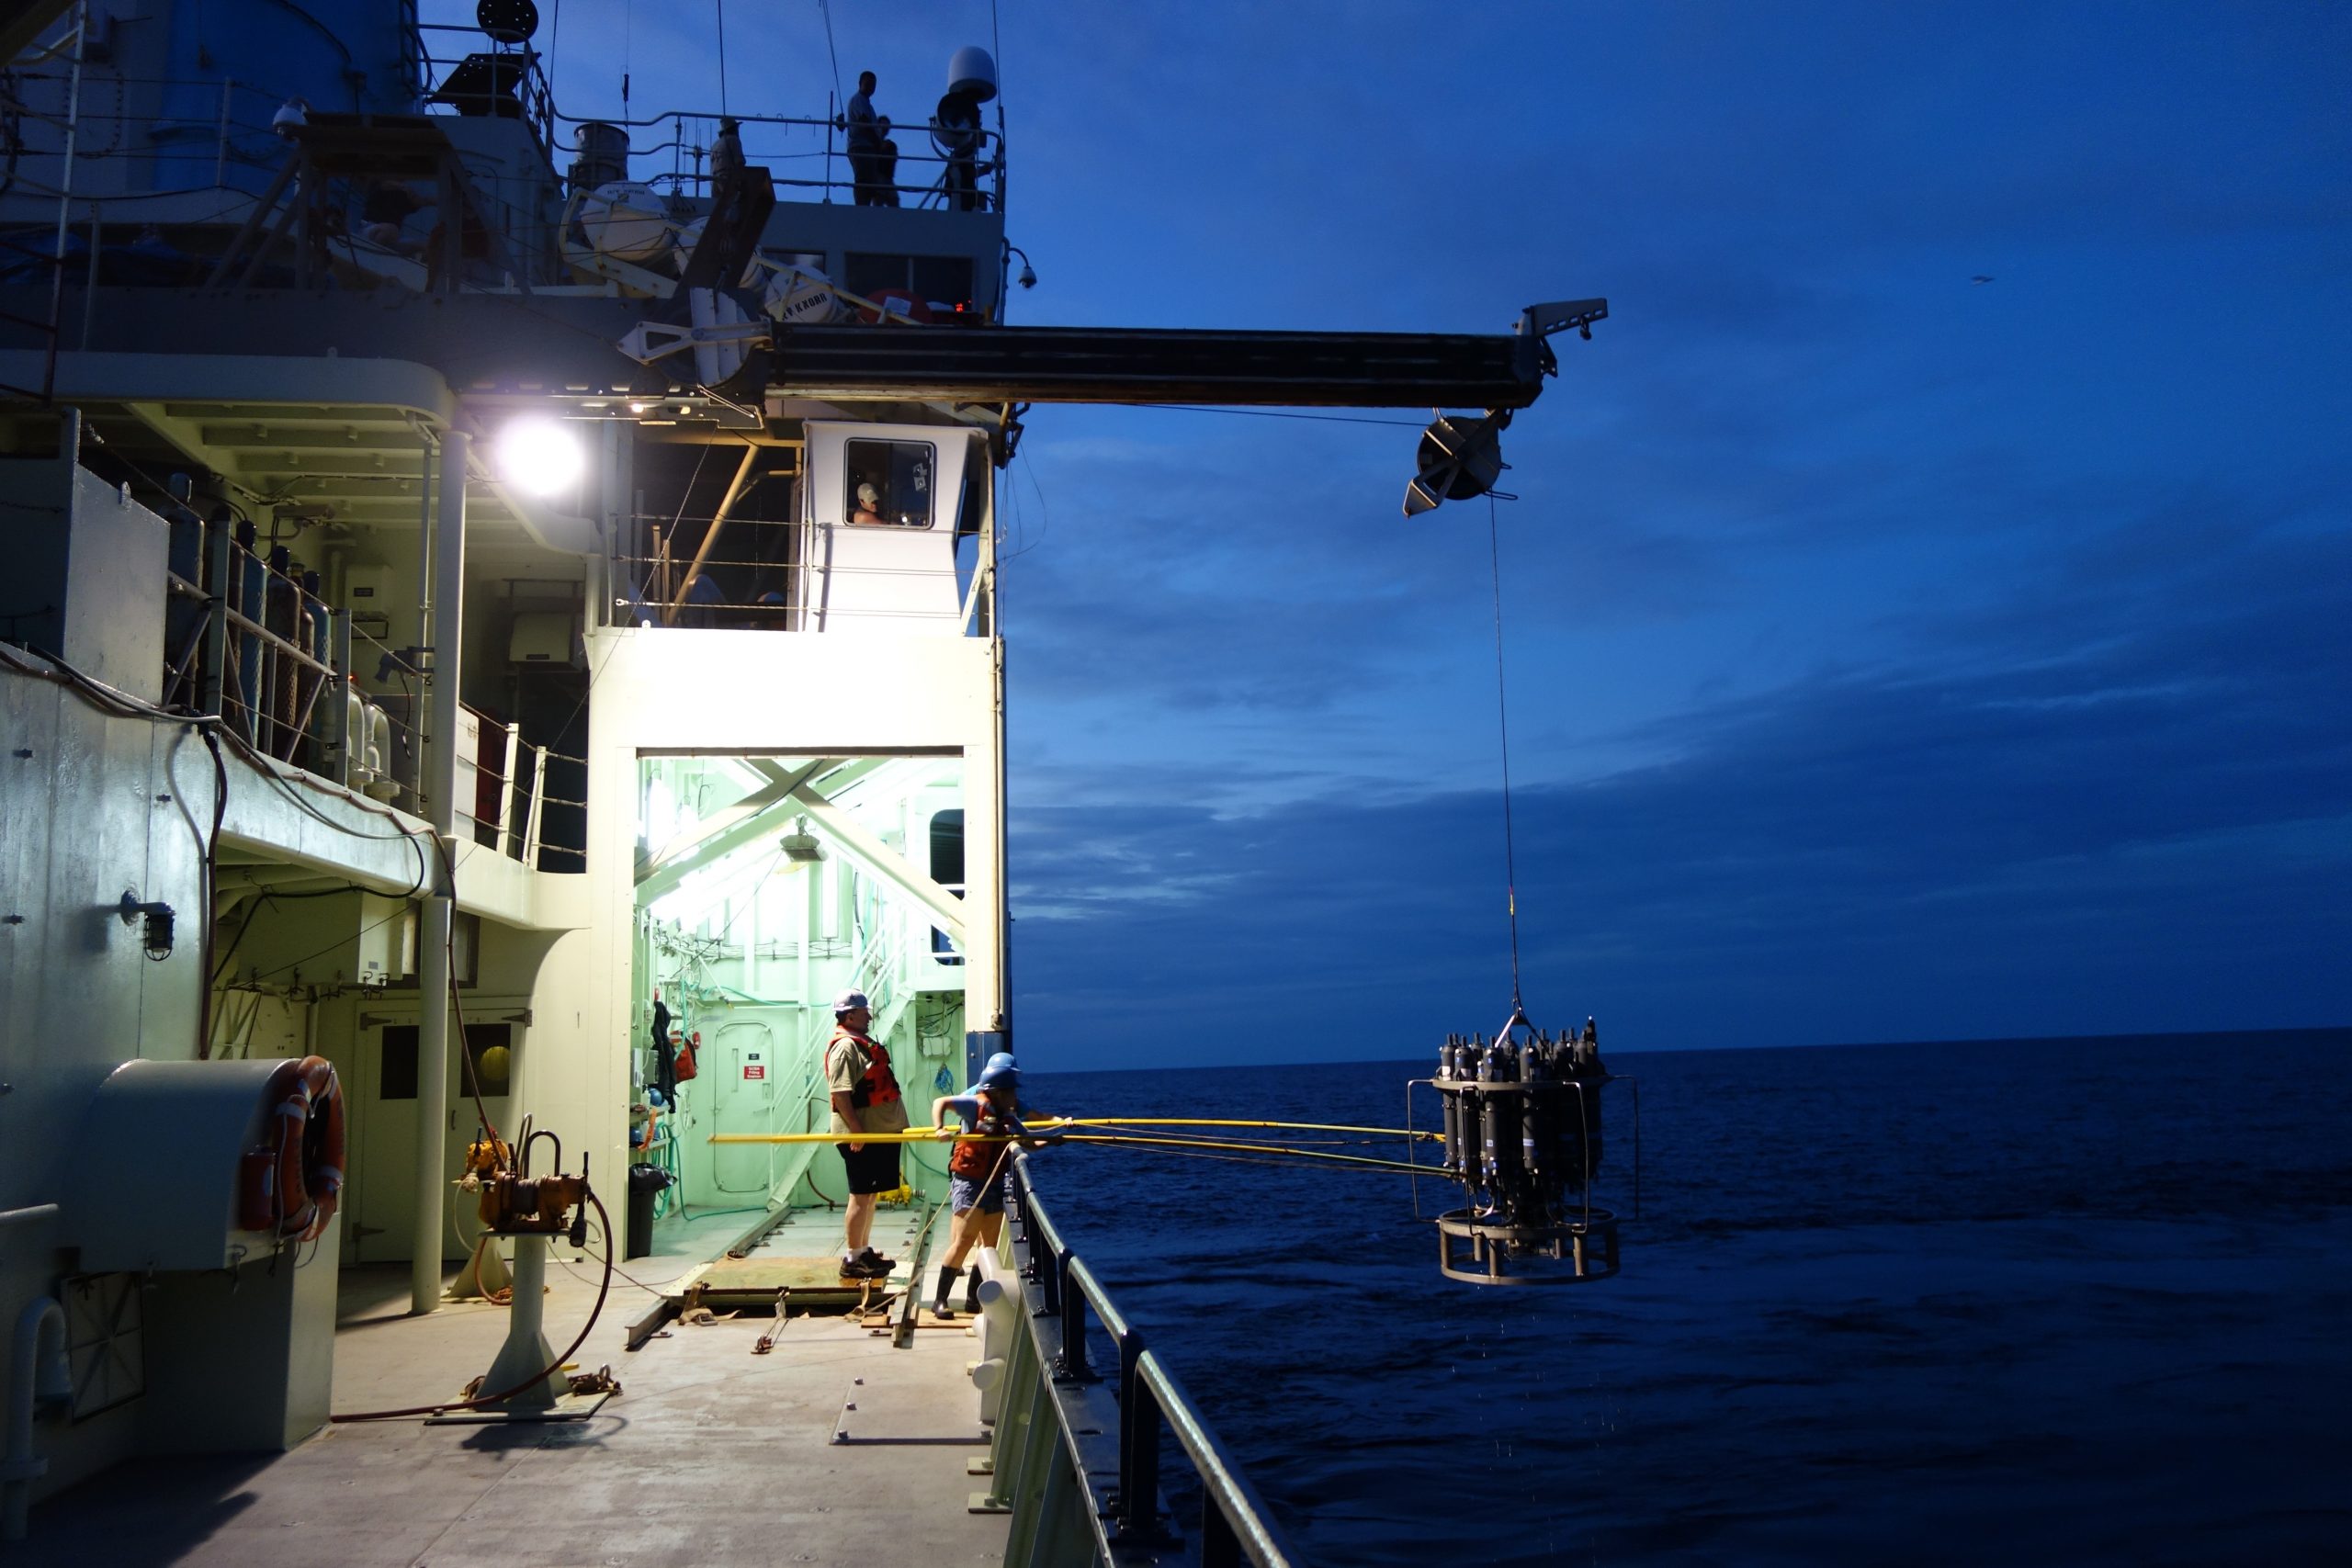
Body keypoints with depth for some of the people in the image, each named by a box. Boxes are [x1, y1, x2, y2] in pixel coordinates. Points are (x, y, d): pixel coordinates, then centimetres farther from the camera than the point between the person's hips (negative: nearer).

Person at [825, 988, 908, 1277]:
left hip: (879, 1133, 10)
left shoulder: (863, 1043, 17)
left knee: (869, 1195, 15)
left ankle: (863, 1251, 24)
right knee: (861, 1196, -6)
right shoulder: (845, 1046, -15)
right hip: (860, 1135, -10)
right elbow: (839, 1093, -22)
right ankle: (852, 1260, -1)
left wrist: (893, 1124, 24)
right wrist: (856, 1130, -26)